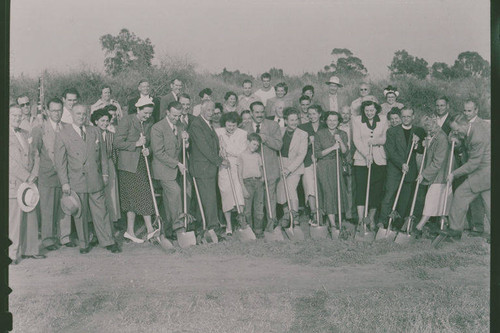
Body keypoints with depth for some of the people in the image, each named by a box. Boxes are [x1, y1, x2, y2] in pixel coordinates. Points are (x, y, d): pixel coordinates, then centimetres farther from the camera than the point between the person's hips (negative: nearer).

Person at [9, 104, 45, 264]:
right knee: (14, 219, -3)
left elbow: (34, 156, 11)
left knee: (31, 218, 8)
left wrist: (33, 175, -4)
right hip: (14, 184, -6)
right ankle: (13, 253, 8)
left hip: (28, 183, 6)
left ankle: (30, 249, 18)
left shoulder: (26, 134, 15)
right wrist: (26, 178, -11)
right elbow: (11, 161, -11)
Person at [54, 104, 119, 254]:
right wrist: (64, 182, -7)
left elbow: (102, 154, 15)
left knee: (101, 212, 6)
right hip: (76, 182, -2)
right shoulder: (62, 134, -1)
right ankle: (84, 244, 20)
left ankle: (108, 241, 15)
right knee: (80, 214, 6)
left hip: (96, 180, 3)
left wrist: (105, 173, 10)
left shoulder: (94, 131, 10)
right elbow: (60, 161, -2)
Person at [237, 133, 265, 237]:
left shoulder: (257, 156, 14)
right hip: (247, 182, -4)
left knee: (259, 208, 3)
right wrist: (243, 189, -10)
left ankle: (258, 230, 11)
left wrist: (262, 177, 5)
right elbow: (239, 175, -4)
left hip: (258, 182, 4)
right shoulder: (242, 156, -1)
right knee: (248, 209, -4)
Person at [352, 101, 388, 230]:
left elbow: (385, 139, 6)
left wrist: (376, 140, -16)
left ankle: (371, 218, 17)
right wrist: (366, 154, -14)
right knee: (361, 188, -10)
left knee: (376, 189, 2)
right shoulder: (356, 120, 3)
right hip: (361, 160, -2)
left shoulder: (383, 122, 9)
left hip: (379, 160, 2)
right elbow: (356, 139, -4)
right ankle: (360, 220, -11)